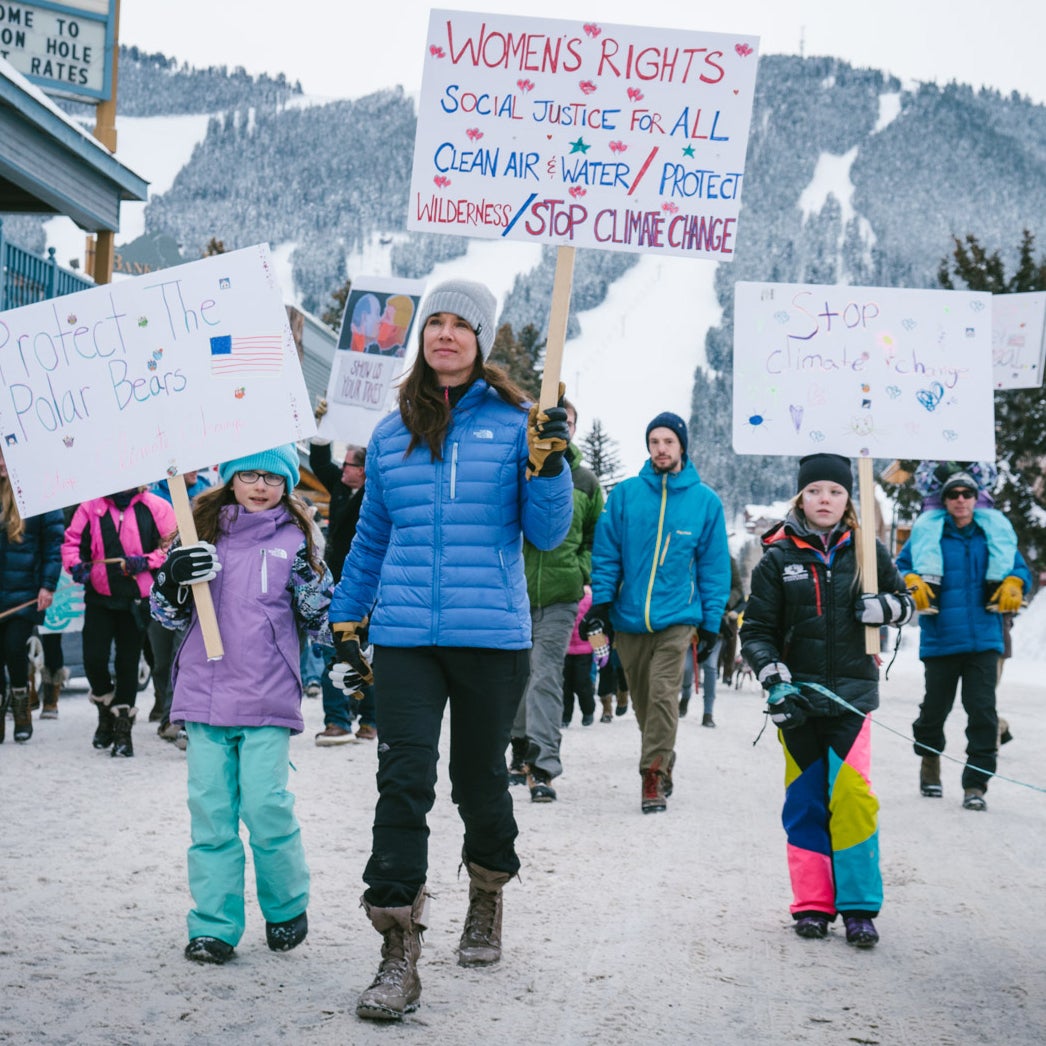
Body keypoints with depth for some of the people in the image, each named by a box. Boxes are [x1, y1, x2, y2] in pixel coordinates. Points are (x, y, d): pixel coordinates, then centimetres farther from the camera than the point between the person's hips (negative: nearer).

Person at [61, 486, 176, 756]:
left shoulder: (155, 507, -4)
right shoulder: (92, 507, 1)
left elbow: (171, 546, -4)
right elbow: (72, 541, 3)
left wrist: (145, 562, -19)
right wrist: (76, 565, -15)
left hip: (137, 599, -1)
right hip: (99, 596, 1)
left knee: (128, 663, 7)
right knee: (94, 658, -5)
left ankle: (123, 729, 17)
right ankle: (107, 712, 24)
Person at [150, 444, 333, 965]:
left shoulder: (295, 537, 5)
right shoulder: (202, 531, 11)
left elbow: (320, 618, 7)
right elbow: (168, 613, 12)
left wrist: (311, 580, -12)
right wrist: (172, 579, -8)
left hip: (267, 698, -2)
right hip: (205, 693, 3)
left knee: (266, 808, -6)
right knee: (211, 810, 3)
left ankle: (287, 908, 16)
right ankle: (213, 926, 10)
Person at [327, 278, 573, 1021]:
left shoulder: (515, 425, 2)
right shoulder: (392, 434, 10)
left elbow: (545, 535, -2)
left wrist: (547, 462, -16)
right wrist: (346, 626, 19)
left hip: (492, 636, -1)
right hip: (404, 638, 2)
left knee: (480, 778, 11)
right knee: (404, 783, -8)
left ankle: (488, 904, 38)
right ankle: (399, 960, -7)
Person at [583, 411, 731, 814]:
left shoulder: (705, 501, 2)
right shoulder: (625, 494, 2)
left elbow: (715, 565, 5)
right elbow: (606, 553, 5)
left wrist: (711, 623, 2)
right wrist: (600, 602, -4)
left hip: (676, 618, -2)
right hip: (628, 618, 2)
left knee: (663, 694, -14)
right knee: (642, 699, 11)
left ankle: (654, 774, -8)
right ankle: (662, 765, 29)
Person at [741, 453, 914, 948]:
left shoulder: (866, 551, 5)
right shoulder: (778, 557, 2)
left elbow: (905, 601, 17)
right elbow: (755, 629, 3)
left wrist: (884, 607, -7)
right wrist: (774, 679, -13)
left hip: (850, 694, 0)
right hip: (797, 697, 0)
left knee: (852, 796, -9)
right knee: (805, 800, 4)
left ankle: (858, 906, -1)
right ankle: (812, 903, 13)